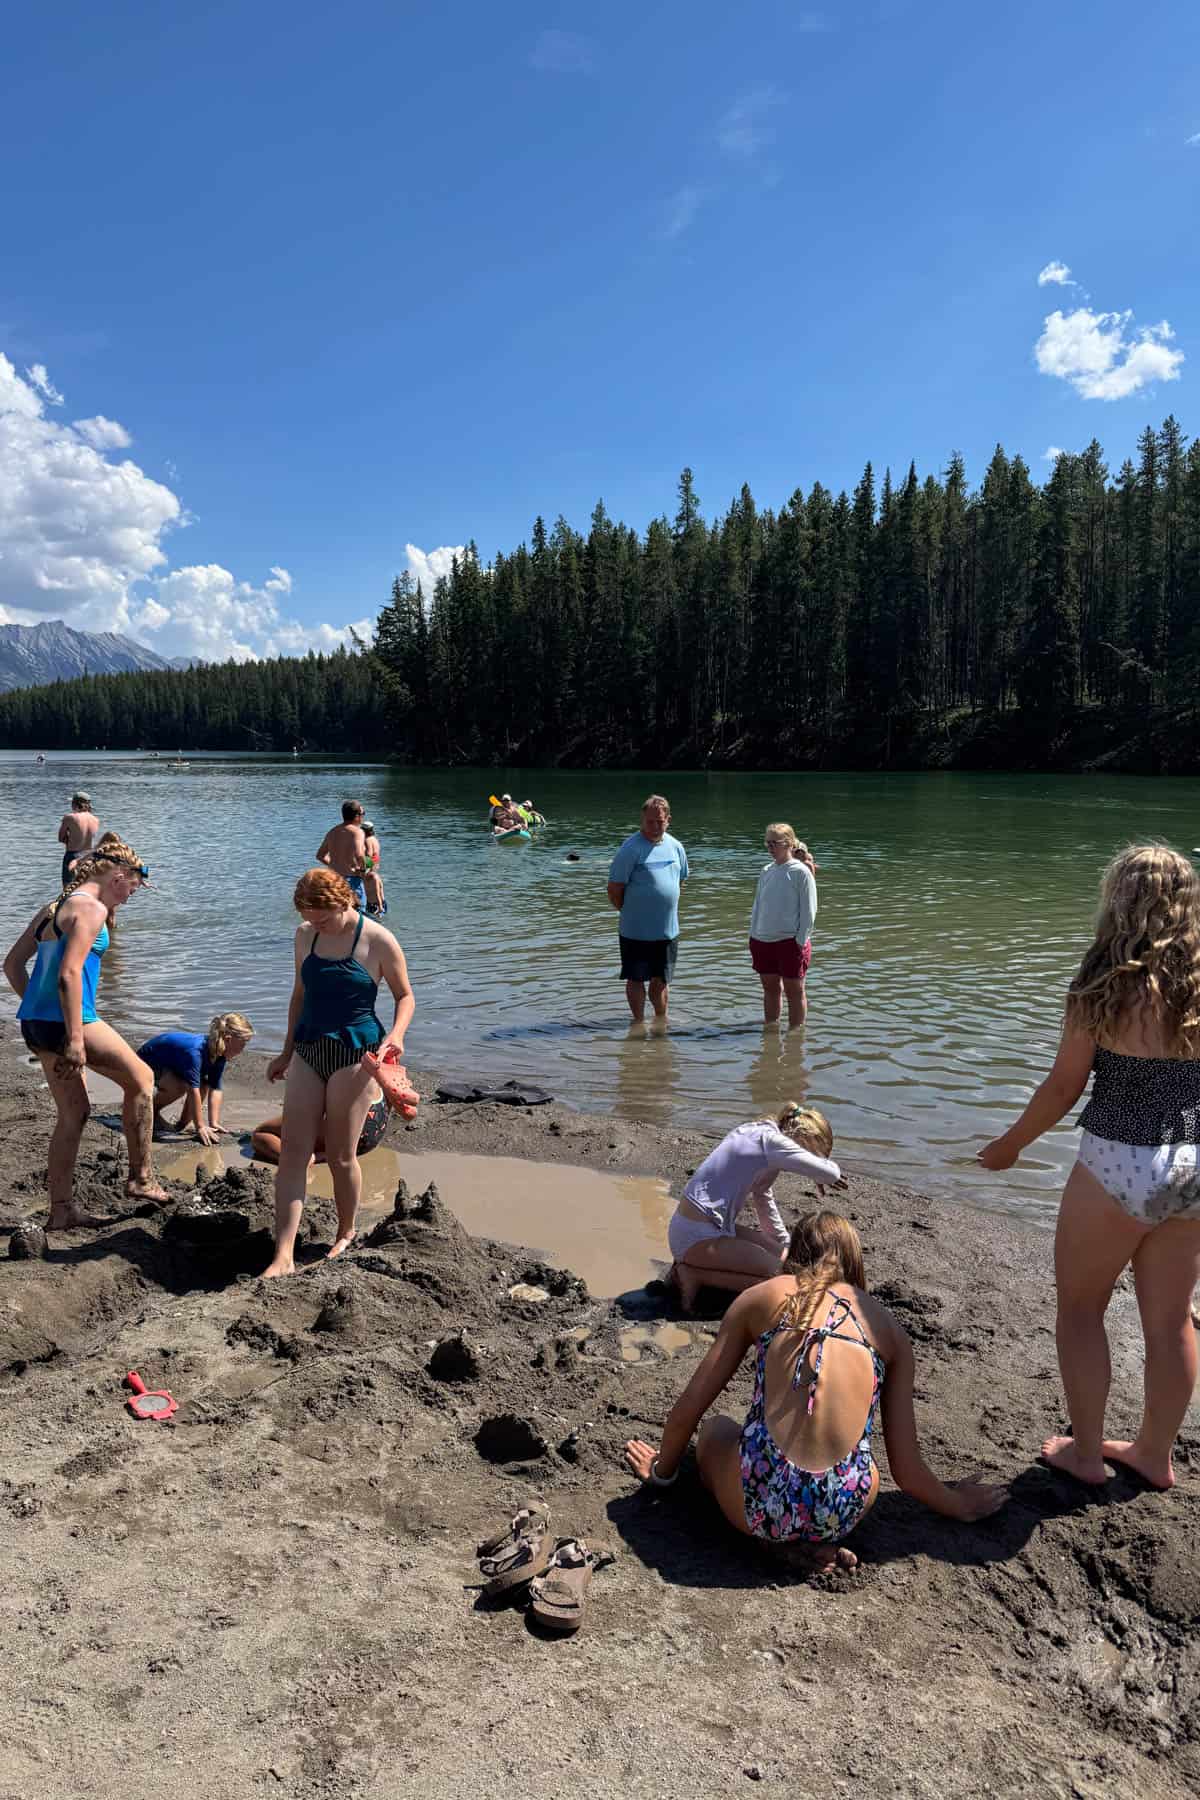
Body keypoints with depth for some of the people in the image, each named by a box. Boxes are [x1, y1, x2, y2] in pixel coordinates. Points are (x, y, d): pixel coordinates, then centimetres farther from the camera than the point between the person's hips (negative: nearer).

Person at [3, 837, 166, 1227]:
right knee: (141, 1079, 9)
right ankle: (141, 1178, 14)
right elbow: (69, 975, -22)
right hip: (66, 1022, -9)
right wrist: (75, 1039, -22)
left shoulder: (53, 906, 16)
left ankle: (61, 1210, 21)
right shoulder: (90, 908, -13)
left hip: (34, 1022, 9)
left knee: (73, 1113, 16)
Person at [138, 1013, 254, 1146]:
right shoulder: (195, 1050, -40)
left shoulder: (219, 1053, -14)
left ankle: (183, 1123, 6)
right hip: (146, 1062, -8)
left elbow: (215, 1090, -15)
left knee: (204, 1084, -9)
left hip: (169, 1063, 8)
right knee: (179, 1086, -32)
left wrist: (214, 1124, -21)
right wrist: (200, 1127, -37)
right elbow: (193, 1090, -40)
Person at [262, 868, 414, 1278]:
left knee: (340, 1156, 3)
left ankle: (346, 1235, 27)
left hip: (354, 1054, -5)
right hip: (308, 1051, 5)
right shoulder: (305, 936, 6)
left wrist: (396, 1033, -18)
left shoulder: (378, 941, -9)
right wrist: (287, 1052, 21)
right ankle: (283, 1257, 0)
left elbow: (405, 996, 1)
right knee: (292, 1152, -2)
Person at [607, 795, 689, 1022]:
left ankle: (661, 1021, 30)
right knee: (636, 979, 7)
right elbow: (614, 889, -11)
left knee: (661, 980, 15)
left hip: (668, 929, 5)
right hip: (636, 931, -4)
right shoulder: (631, 848, -13)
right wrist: (630, 913, -1)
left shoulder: (675, 846, 5)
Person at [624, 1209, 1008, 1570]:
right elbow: (906, 1468, 13)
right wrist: (960, 1506, 34)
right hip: (843, 1513, 3)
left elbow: (687, 1409, 13)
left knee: (716, 1427, 32)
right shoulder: (889, 1326, 13)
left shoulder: (762, 1297, 9)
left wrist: (662, 1470, 33)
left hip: (757, 1502, -2)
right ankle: (819, 1541, 10)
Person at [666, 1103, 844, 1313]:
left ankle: (692, 1265, 9)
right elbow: (830, 1173, -15)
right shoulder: (771, 1140, -16)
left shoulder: (755, 1134, 14)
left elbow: (762, 1197, 26)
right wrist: (828, 1174, 9)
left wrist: (785, 1245, 31)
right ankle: (694, 1276, -6)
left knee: (778, 1254, 15)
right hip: (698, 1236, -10)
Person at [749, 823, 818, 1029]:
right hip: (763, 940, 6)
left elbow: (809, 910, -10)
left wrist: (801, 941, -13)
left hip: (790, 941, -6)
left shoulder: (800, 872, -9)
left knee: (794, 990, 6)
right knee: (770, 987, 14)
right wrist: (753, 936, 9)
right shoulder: (766, 871, 9)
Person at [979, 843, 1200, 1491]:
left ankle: (1084, 1452, 26)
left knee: (1080, 1307, 15)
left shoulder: (1104, 987, -15)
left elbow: (1063, 1087, -10)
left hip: (1119, 1168, -5)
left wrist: (1010, 1143, 5)